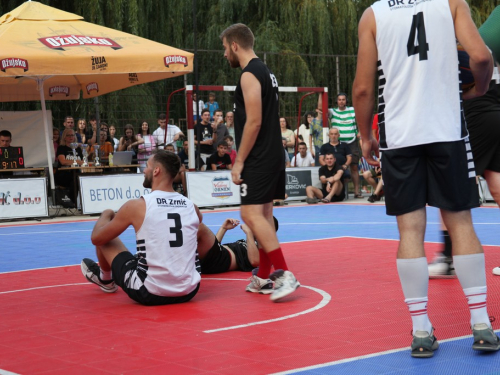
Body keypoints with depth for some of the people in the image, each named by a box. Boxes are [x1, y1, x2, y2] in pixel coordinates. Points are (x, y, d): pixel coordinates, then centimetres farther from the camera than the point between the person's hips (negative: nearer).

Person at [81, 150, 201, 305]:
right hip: (189, 292, 4)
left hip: (149, 294, -4)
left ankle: (106, 280, 43)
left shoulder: (137, 206, -11)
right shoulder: (192, 207, 1)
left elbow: (96, 238, 2)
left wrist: (106, 215, 23)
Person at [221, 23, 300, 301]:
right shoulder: (266, 72, 16)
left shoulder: (250, 75, -14)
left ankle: (285, 275, -19)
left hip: (259, 158, -10)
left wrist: (239, 161, -17)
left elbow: (254, 122, -21)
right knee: (264, 215, 13)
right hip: (274, 154, 10)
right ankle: (264, 277, 18)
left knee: (252, 214, -13)